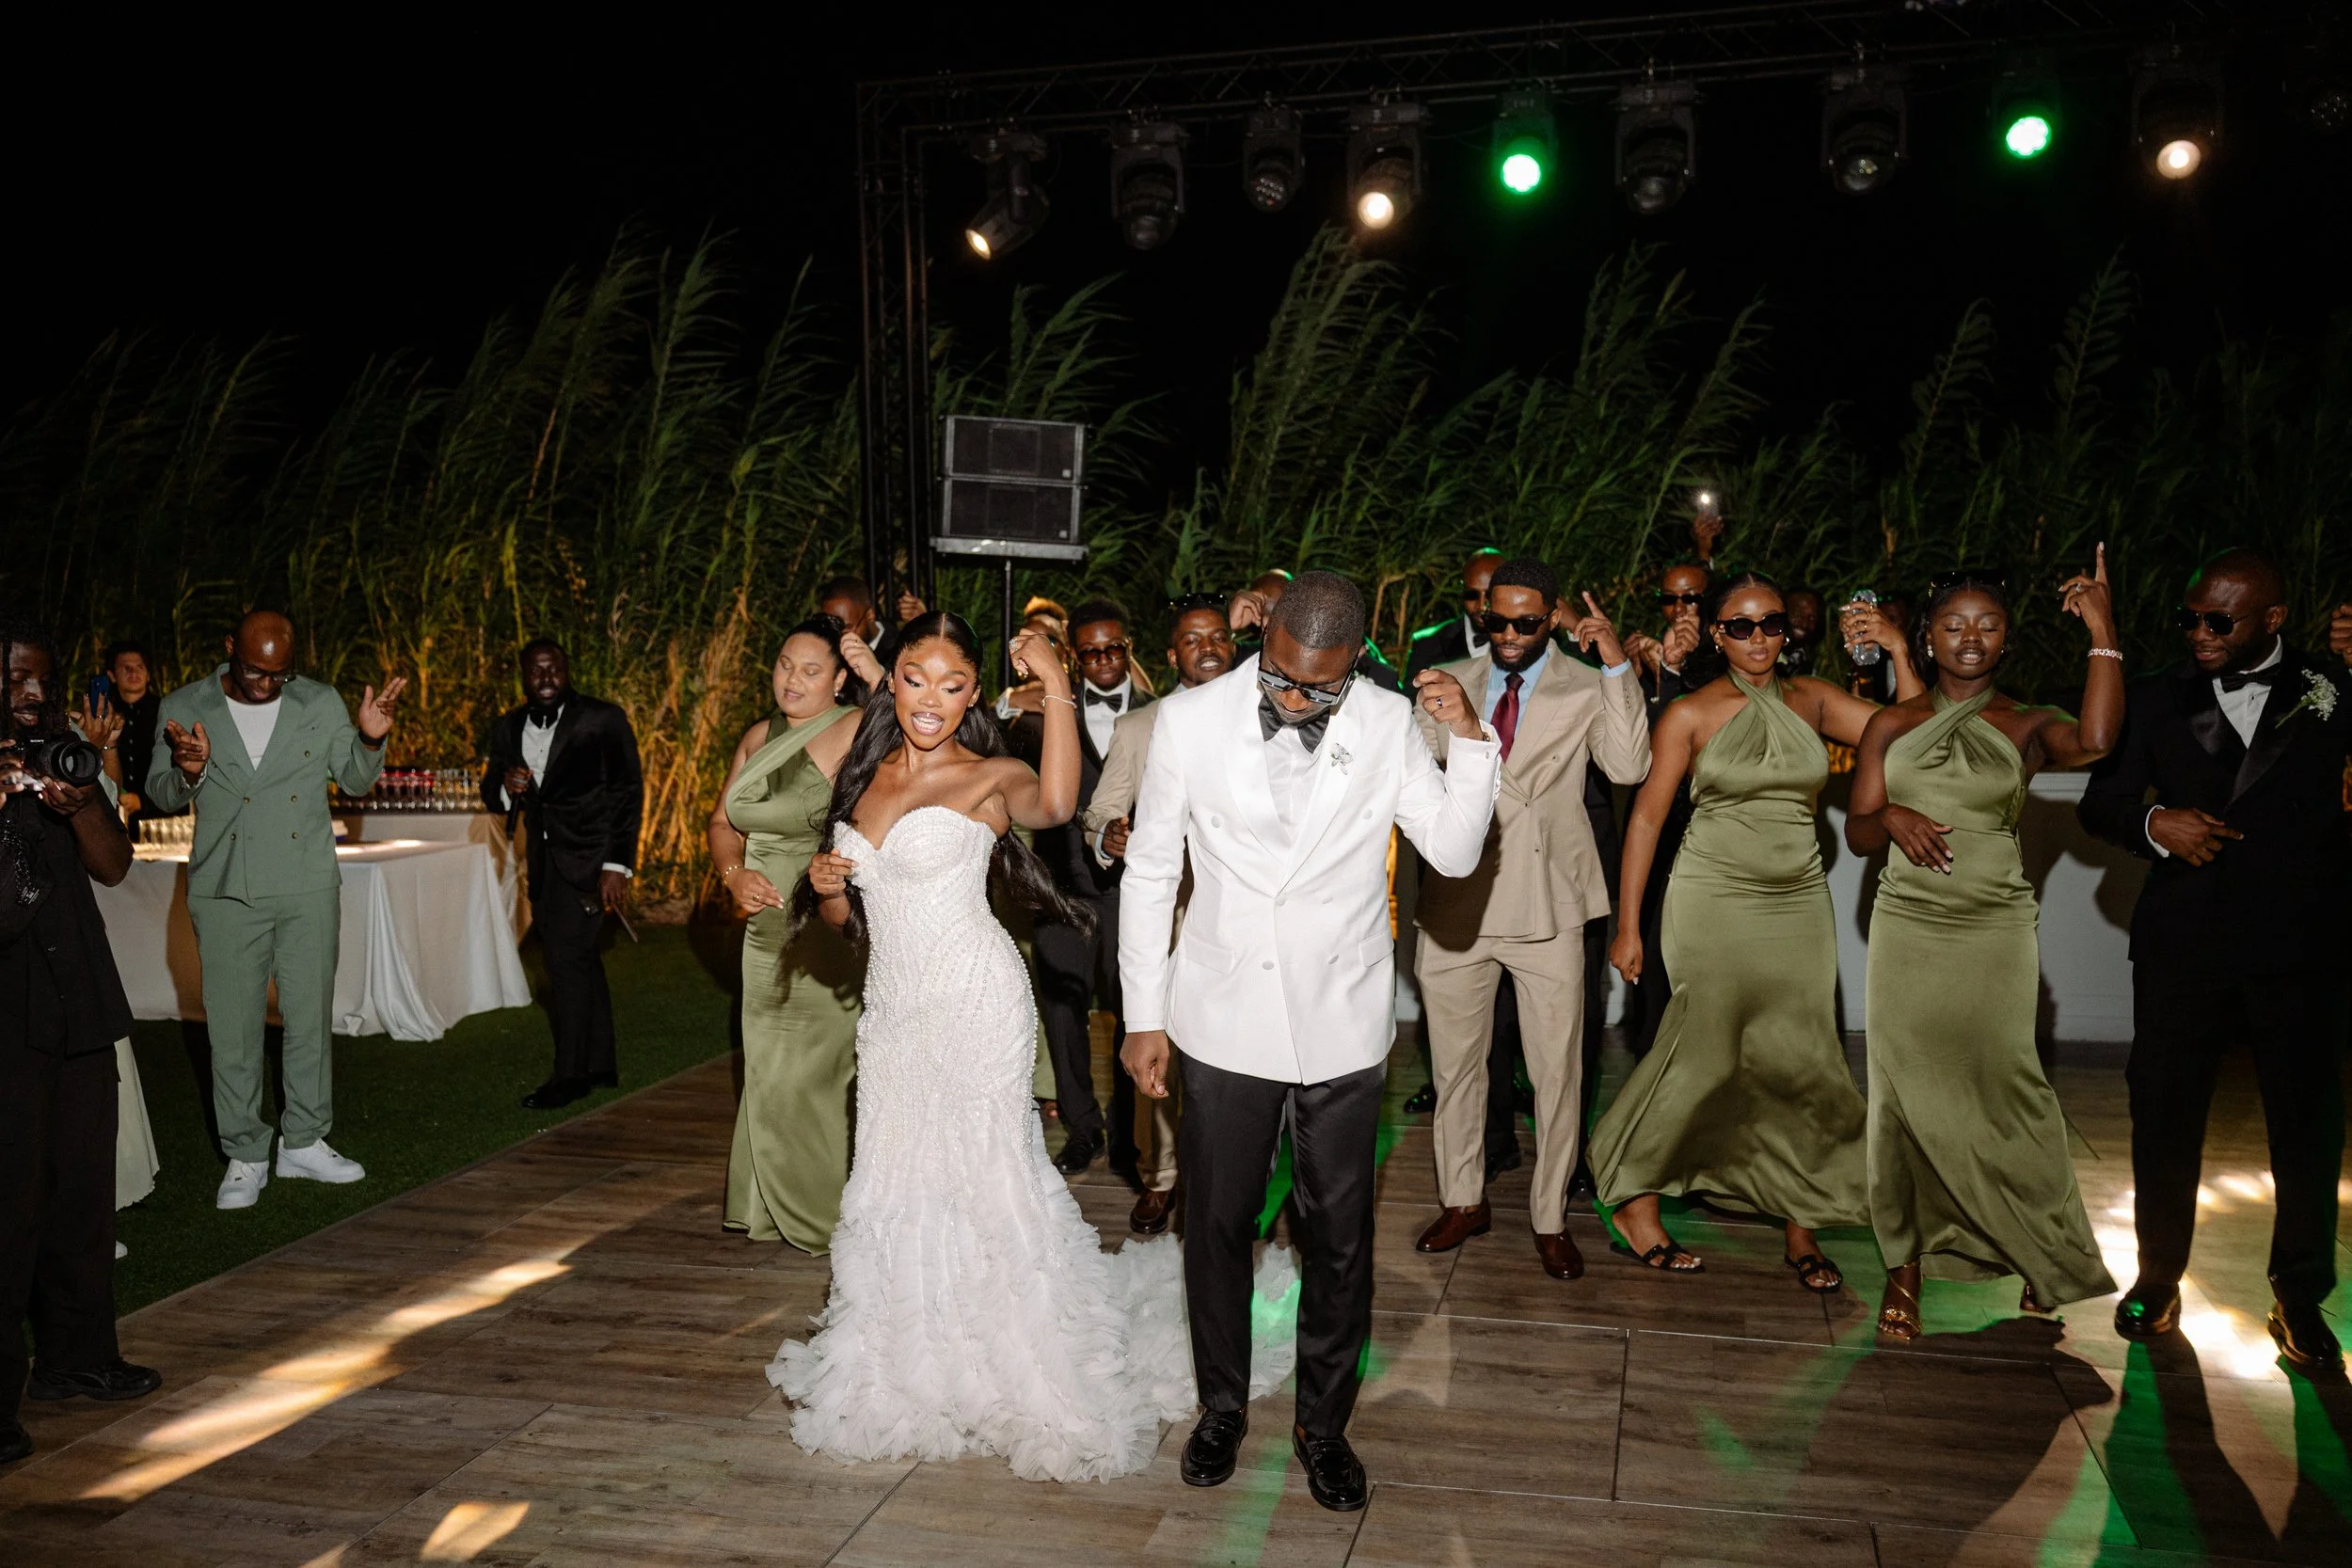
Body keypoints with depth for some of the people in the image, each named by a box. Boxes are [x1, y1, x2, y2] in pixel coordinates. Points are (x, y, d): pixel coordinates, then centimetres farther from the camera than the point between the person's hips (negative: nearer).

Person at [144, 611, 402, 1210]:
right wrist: (189, 774, -17)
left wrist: (371, 738, -11)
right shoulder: (183, 708, 0)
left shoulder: (320, 703, 2)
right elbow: (158, 795, 5)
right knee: (233, 1029, 4)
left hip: (309, 889, 1)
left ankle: (304, 1143, 23)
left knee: (310, 1018, 8)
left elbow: (355, 781, 9)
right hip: (226, 892, -1)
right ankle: (244, 1157, 16)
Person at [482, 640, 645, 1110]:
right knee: (580, 960, 13)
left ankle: (570, 1075, -3)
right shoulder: (508, 728, 7)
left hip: (589, 856, -6)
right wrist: (505, 787, -13)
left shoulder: (603, 720, -9)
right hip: (544, 857, 6)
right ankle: (601, 1065, 23)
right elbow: (492, 794, 13)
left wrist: (618, 865, -15)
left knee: (566, 956, -12)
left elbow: (628, 793, -9)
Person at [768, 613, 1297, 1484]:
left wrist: (1057, 689, -39)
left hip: (973, 1001, -6)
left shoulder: (990, 777, -7)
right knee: (899, 1181, 12)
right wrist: (823, 883, -4)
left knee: (979, 1174, -1)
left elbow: (1053, 805, -33)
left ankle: (1026, 1378, 16)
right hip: (891, 1008, 6)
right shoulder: (864, 775, 10)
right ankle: (917, 1366, 30)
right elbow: (844, 915, 18)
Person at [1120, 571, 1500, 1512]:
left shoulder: (1389, 723, -6)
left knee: (1339, 1239, 12)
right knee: (1217, 1226, 14)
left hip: (1343, 1027, 0)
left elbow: (1454, 853, -6)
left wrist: (1472, 741, -19)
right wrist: (1142, 1017, 0)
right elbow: (1150, 873, -1)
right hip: (1224, 1023, 0)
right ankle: (1222, 1407, 37)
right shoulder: (1190, 720, -9)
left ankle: (1324, 1424, 34)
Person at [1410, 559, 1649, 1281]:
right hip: (1457, 901, 3)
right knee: (1455, 1063, 14)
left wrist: (1616, 665, -18)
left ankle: (1551, 1220, 19)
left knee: (1557, 1070, 4)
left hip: (1547, 904, -2)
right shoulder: (1447, 685, 8)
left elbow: (1628, 767, -15)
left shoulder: (1587, 689, 1)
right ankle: (1463, 1201, 31)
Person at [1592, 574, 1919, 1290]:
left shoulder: (1813, 700, 7)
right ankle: (1634, 1197, 14)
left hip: (1797, 903, 4)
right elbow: (1647, 816, -3)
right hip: (1714, 901, -4)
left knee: (1800, 1059, 2)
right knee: (1709, 1049, -4)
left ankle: (1800, 1223, 15)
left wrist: (1898, 652, -6)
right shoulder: (1691, 715, -3)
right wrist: (1627, 924, -5)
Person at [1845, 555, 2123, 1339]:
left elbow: (2094, 741, -20)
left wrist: (2102, 631, -18)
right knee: (1908, 1093, 3)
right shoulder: (1892, 724, 9)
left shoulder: (2026, 726, 3)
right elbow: (1856, 832, 8)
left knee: (1998, 1084, -3)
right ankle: (1905, 1266, 16)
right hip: (1908, 928, 2)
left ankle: (2044, 1250, 21)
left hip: (1995, 929, -1)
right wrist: (1891, 817, -14)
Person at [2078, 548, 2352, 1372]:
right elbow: (2100, 802, 10)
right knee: (2164, 1110, 8)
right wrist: (2153, 823, -11)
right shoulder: (2158, 699, 5)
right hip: (2183, 940, 1)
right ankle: (2158, 1275, 27)